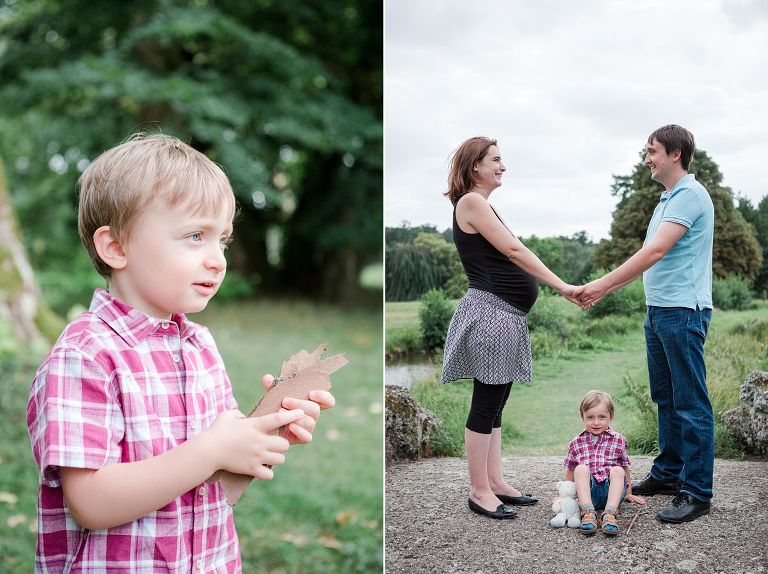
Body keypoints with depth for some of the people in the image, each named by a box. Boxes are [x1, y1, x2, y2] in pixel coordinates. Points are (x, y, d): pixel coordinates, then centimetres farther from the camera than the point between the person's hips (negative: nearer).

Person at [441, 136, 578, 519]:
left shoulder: (481, 205, 20)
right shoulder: (471, 201, -10)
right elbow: (514, 251, -15)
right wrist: (562, 286, -15)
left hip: (504, 314, 10)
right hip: (489, 312, -10)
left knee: (495, 401, 13)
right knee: (486, 402, -4)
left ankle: (495, 482, 20)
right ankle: (479, 491, 4)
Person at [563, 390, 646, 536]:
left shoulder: (618, 440, 10)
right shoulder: (576, 443, 10)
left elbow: (625, 468, 18)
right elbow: (570, 471, 18)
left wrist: (628, 494, 21)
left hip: (611, 490, 0)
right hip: (588, 490, 0)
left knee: (617, 470, -28)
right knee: (581, 468, -27)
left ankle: (609, 513, -43)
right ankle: (588, 513, -42)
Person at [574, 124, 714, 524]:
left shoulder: (690, 195, -13)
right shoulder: (667, 200, 19)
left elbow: (655, 252, -21)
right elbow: (648, 259, 21)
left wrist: (603, 284, -19)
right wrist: (604, 290, 15)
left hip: (684, 311, -10)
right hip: (657, 310, 10)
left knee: (690, 401, -5)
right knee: (665, 398, 16)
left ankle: (697, 492, 0)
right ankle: (668, 474, 26)